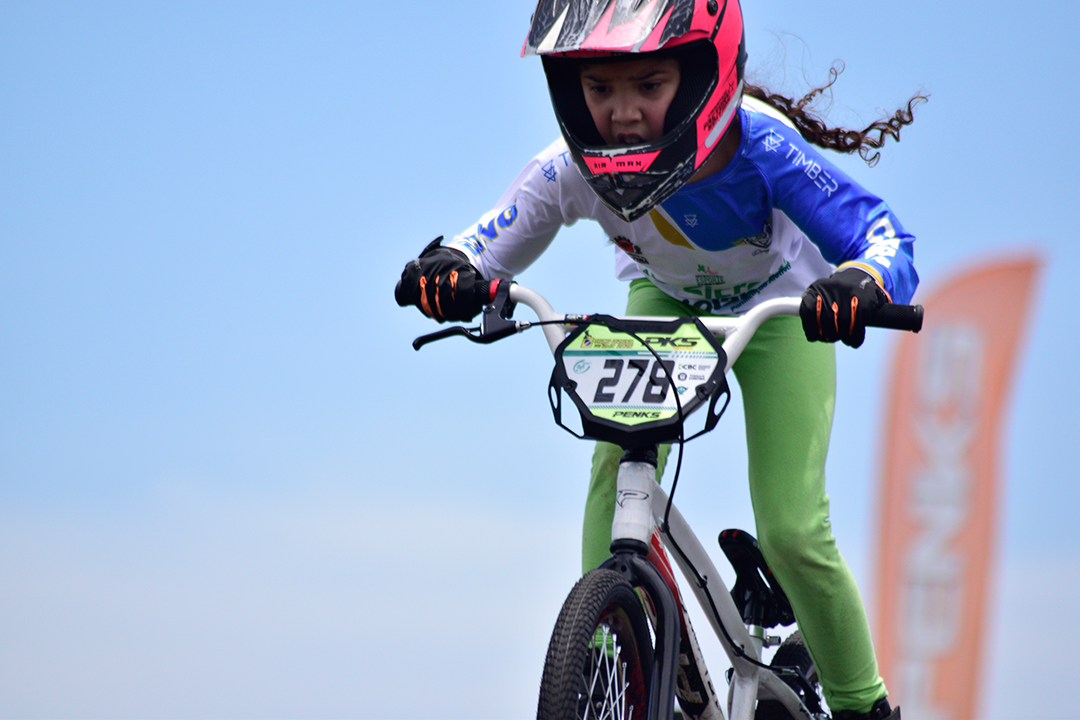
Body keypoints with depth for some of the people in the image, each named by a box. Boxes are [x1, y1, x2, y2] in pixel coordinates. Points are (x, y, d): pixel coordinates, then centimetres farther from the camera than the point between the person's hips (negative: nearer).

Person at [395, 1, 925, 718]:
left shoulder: (759, 146, -41)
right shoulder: (573, 168, -33)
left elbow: (886, 239, -44)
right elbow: (490, 245, -24)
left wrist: (860, 283, -68)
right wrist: (450, 270, -48)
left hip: (781, 307, -3)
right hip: (664, 302, 3)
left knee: (792, 531, -12)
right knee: (618, 465, -23)